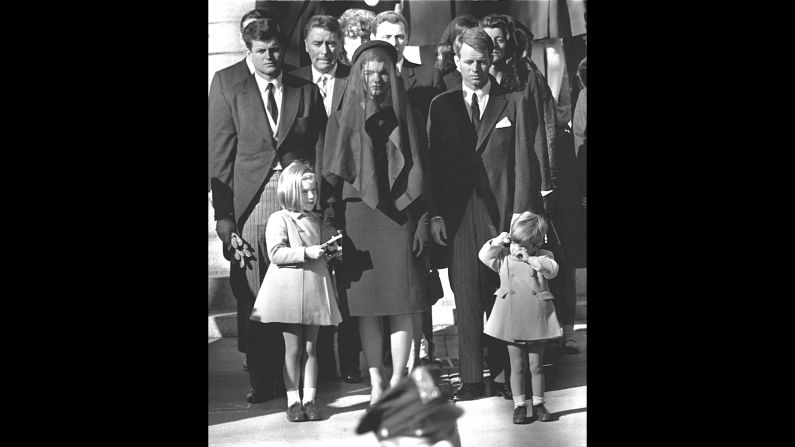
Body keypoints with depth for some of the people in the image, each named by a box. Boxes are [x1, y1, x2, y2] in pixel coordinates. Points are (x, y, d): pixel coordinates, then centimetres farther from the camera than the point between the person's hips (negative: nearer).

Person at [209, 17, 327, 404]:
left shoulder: (307, 93, 11)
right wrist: (223, 214, -1)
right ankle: (262, 379, 8)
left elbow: (321, 151, 9)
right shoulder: (231, 99, 9)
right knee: (258, 300, 0)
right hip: (252, 208, 0)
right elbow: (221, 161, 7)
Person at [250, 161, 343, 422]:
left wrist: (330, 254, 6)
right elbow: (275, 253, -16)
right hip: (288, 290, -5)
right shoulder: (278, 219, -4)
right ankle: (293, 401, 7)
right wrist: (306, 252, -22)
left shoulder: (316, 221, 15)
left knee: (310, 347, 6)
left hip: (314, 291, 5)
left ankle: (309, 400, 10)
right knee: (293, 348, -1)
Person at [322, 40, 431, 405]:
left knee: (401, 306, -3)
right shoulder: (341, 119, 9)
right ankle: (375, 382, 5)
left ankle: (397, 380, 4)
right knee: (367, 307, 0)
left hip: (400, 215, 0)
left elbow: (419, 171, 7)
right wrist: (331, 221, -3)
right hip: (357, 215, 0)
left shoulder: (406, 116, 9)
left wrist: (423, 221, 0)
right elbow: (330, 175, 7)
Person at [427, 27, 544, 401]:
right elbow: (434, 163, 9)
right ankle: (472, 380, 3)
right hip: (459, 214, 1)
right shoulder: (441, 106, 12)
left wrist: (522, 214, -7)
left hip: (502, 212, -1)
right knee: (466, 296, -2)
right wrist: (435, 214, -1)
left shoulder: (514, 103, 8)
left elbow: (524, 162, 2)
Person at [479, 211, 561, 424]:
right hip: (511, 318, 1)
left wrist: (530, 259, -21)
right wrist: (497, 242, -13)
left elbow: (552, 269, -15)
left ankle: (538, 404, 19)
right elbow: (484, 256, -1)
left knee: (536, 365, 8)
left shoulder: (543, 256, 2)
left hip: (536, 318, 0)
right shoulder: (504, 257, 6)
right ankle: (519, 405, 13)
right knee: (517, 366, 6)